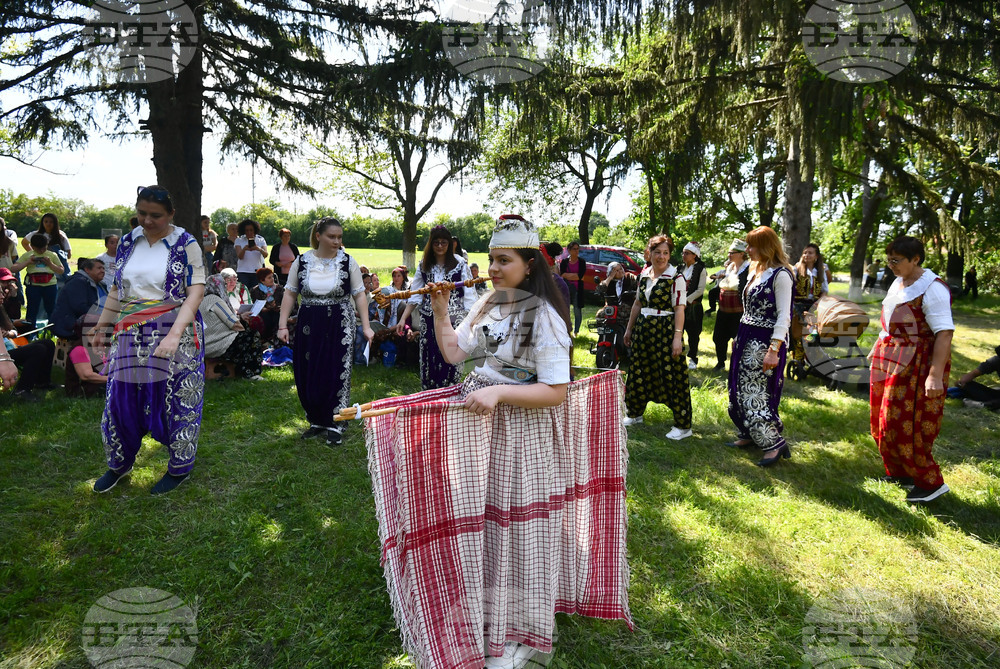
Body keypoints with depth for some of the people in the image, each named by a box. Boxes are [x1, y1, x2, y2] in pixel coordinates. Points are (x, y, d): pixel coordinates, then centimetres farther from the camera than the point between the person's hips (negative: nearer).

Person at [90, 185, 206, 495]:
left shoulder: (186, 244, -7)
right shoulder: (128, 242, 9)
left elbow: (196, 292, -15)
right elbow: (117, 290, 17)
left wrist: (174, 334, -26)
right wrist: (101, 327, 17)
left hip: (175, 334, -5)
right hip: (131, 337, 5)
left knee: (177, 400, 4)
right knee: (122, 399, 12)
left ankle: (179, 468, 22)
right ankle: (119, 464, 33)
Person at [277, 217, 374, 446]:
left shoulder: (347, 262, -2)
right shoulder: (302, 261, 1)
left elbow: (359, 295, -1)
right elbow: (290, 294, 4)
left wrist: (366, 326, -8)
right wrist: (282, 325, -3)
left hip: (340, 325, -2)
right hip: (309, 325, 2)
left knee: (338, 373, -2)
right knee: (308, 374, 7)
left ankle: (335, 425, 10)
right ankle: (317, 421, 25)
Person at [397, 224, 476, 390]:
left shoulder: (459, 264, -2)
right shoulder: (424, 265, 7)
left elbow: (469, 295, -4)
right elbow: (415, 295, 9)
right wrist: (403, 319, 3)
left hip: (453, 320, -3)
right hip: (429, 320, 3)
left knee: (450, 361, -3)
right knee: (428, 361, 6)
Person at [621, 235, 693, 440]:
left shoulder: (676, 278, -9)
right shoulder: (644, 274, 10)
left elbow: (679, 309, -14)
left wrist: (677, 337, -21)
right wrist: (629, 329, 18)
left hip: (666, 331, -6)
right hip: (644, 329, 7)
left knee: (673, 377, -4)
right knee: (638, 372, 14)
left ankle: (683, 426, 6)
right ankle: (635, 414, 33)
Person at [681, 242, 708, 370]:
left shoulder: (701, 270, -4)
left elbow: (700, 290, -9)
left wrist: (686, 300, -14)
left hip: (693, 306, -4)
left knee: (693, 334, 4)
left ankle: (692, 359, 15)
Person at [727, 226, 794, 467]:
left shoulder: (780, 275, -14)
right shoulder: (756, 271, 13)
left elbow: (784, 316, -18)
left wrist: (774, 350, -23)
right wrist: (739, 337, 16)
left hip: (764, 342, -9)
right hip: (747, 339, 9)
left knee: (755, 394, -8)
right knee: (741, 390, 13)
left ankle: (775, 443, 2)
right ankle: (749, 435, 25)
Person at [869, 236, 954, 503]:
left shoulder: (931, 289, -18)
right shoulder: (899, 282, 10)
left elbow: (945, 333, -23)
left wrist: (936, 375, -27)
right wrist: (877, 350, 23)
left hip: (916, 365, -9)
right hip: (889, 359, 9)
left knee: (905, 423, -5)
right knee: (885, 420, 14)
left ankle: (931, 483, 10)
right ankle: (900, 472, 29)